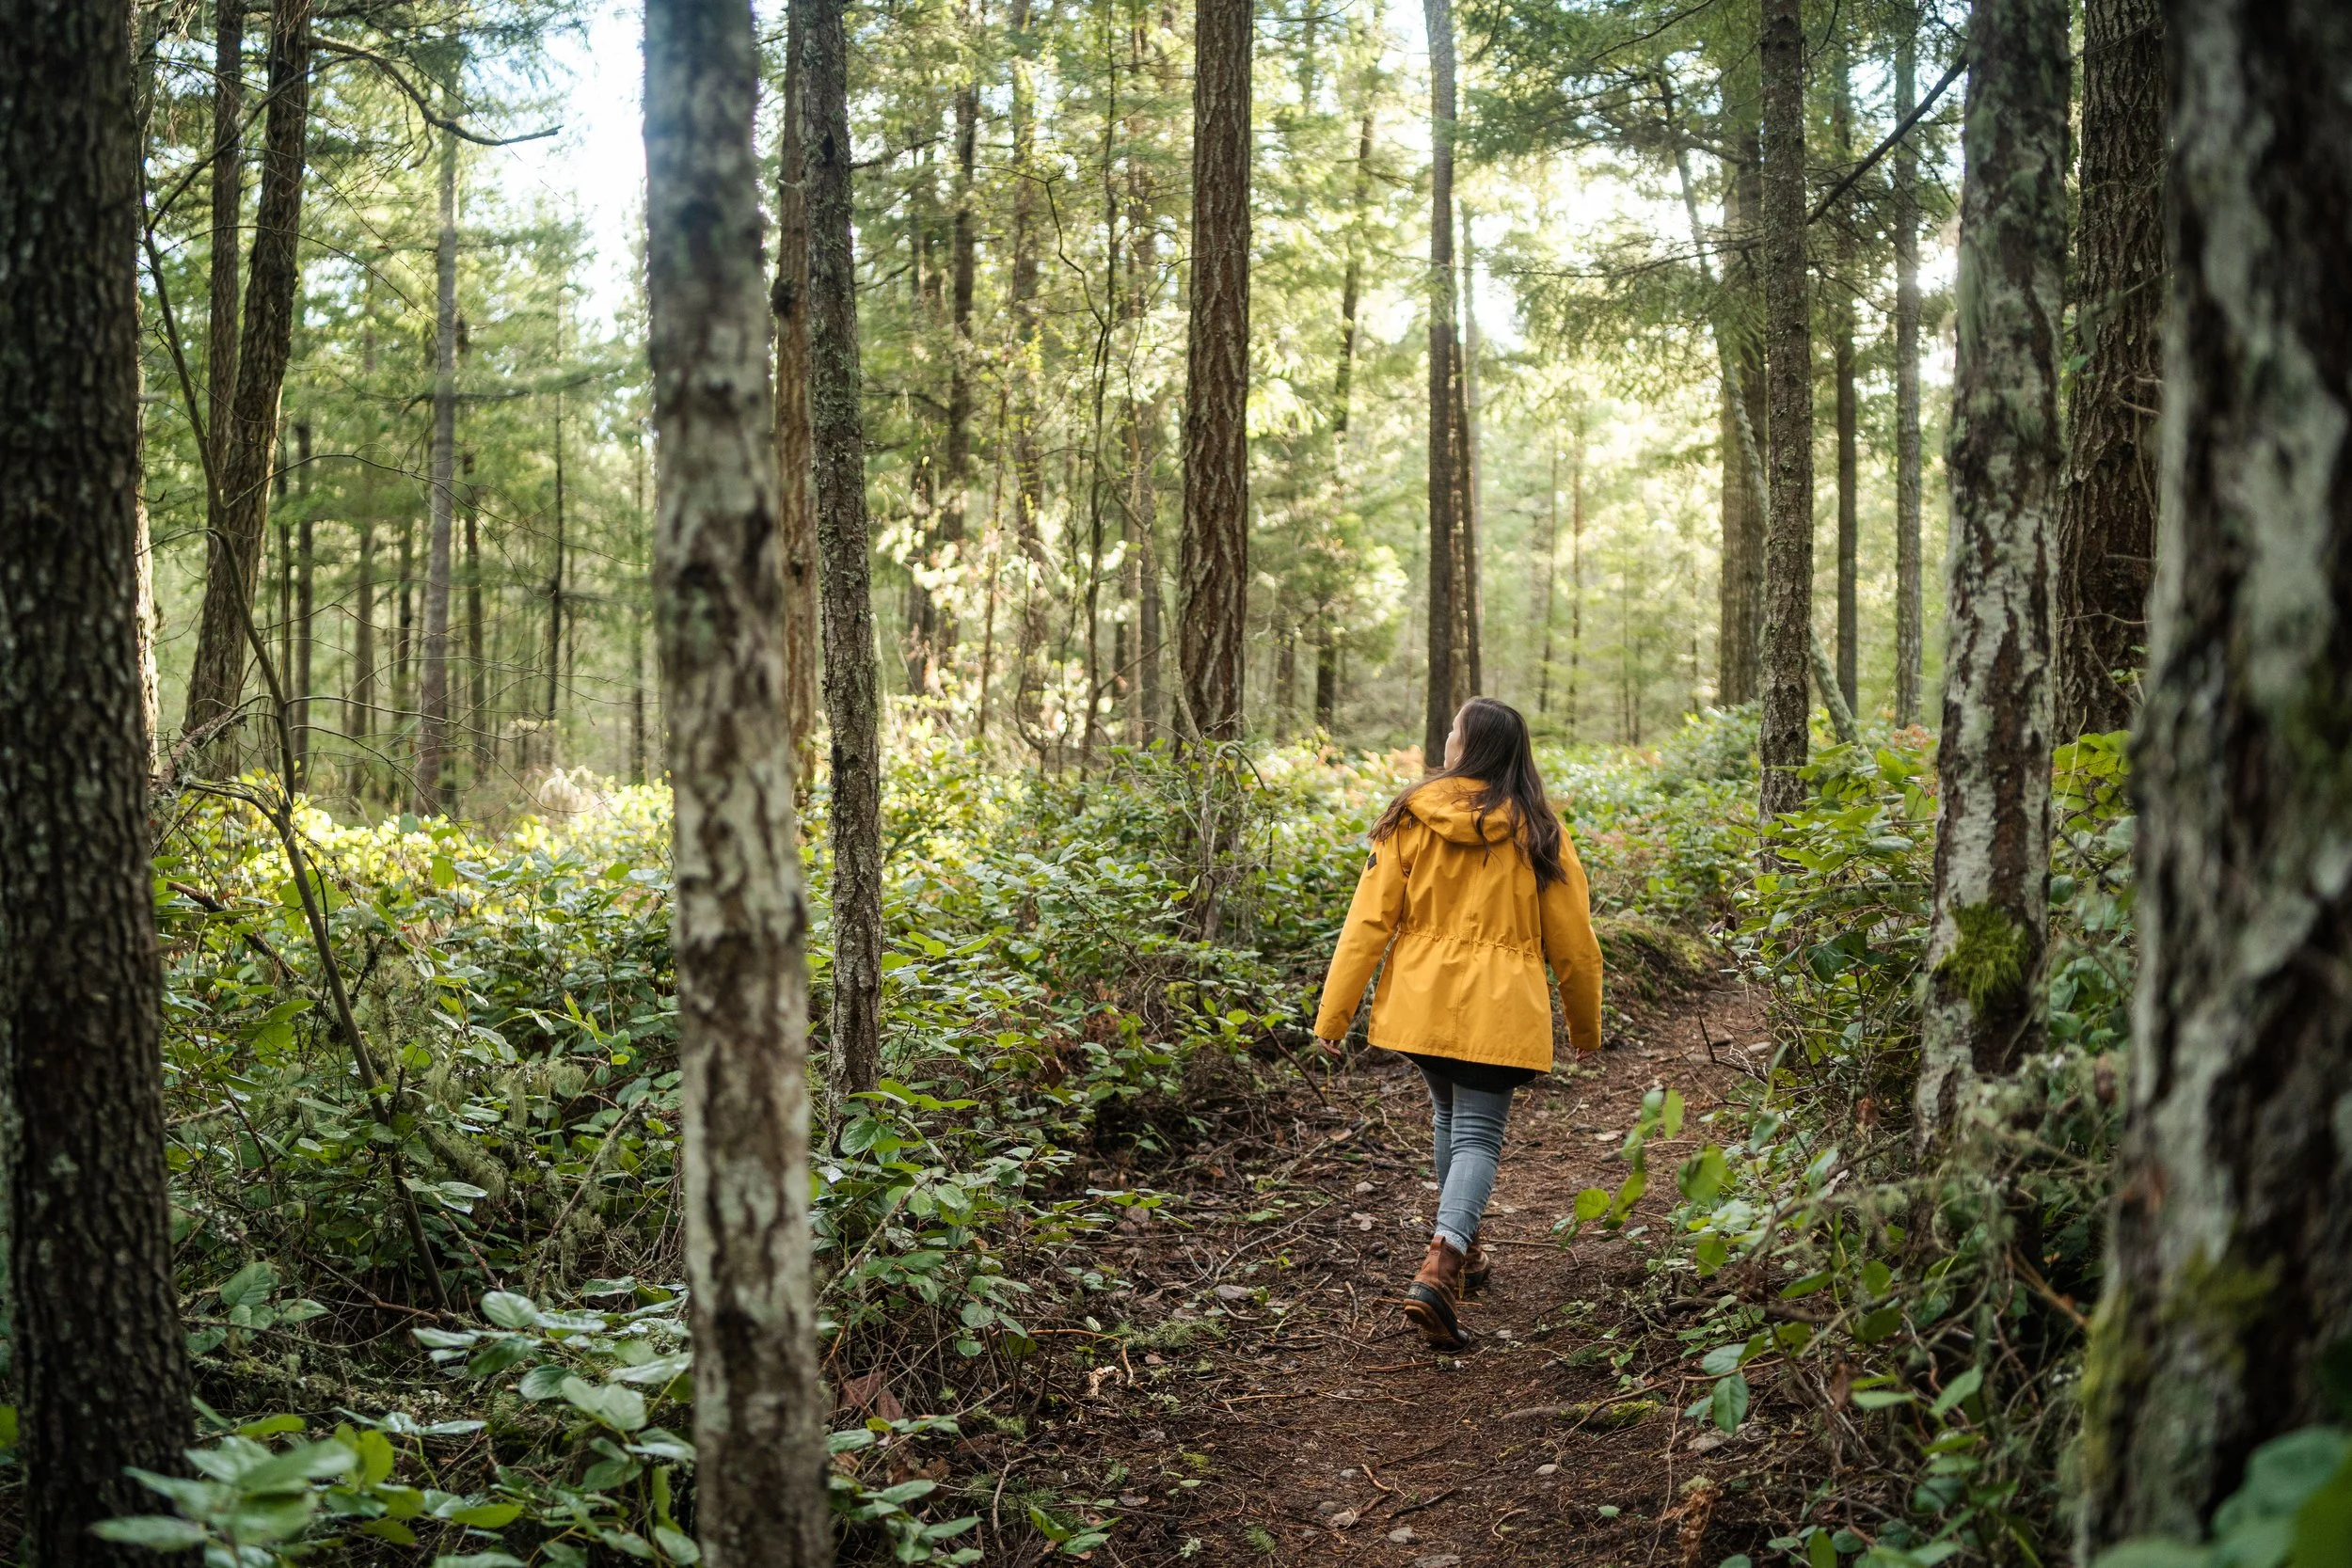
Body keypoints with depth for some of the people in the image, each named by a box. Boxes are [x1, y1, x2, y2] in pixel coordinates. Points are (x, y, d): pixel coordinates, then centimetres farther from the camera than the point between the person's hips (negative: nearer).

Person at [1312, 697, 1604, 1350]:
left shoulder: (1411, 818, -1)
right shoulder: (1536, 831, -1)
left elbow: (1369, 921, -4)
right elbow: (1571, 941, 3)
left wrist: (1334, 1012, 0)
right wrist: (1586, 1026, 18)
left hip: (1419, 1001, 2)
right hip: (1497, 1009, -2)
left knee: (1449, 1116, 24)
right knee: (1478, 1135, -1)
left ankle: (1464, 1250, 36)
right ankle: (1439, 1269, -23)